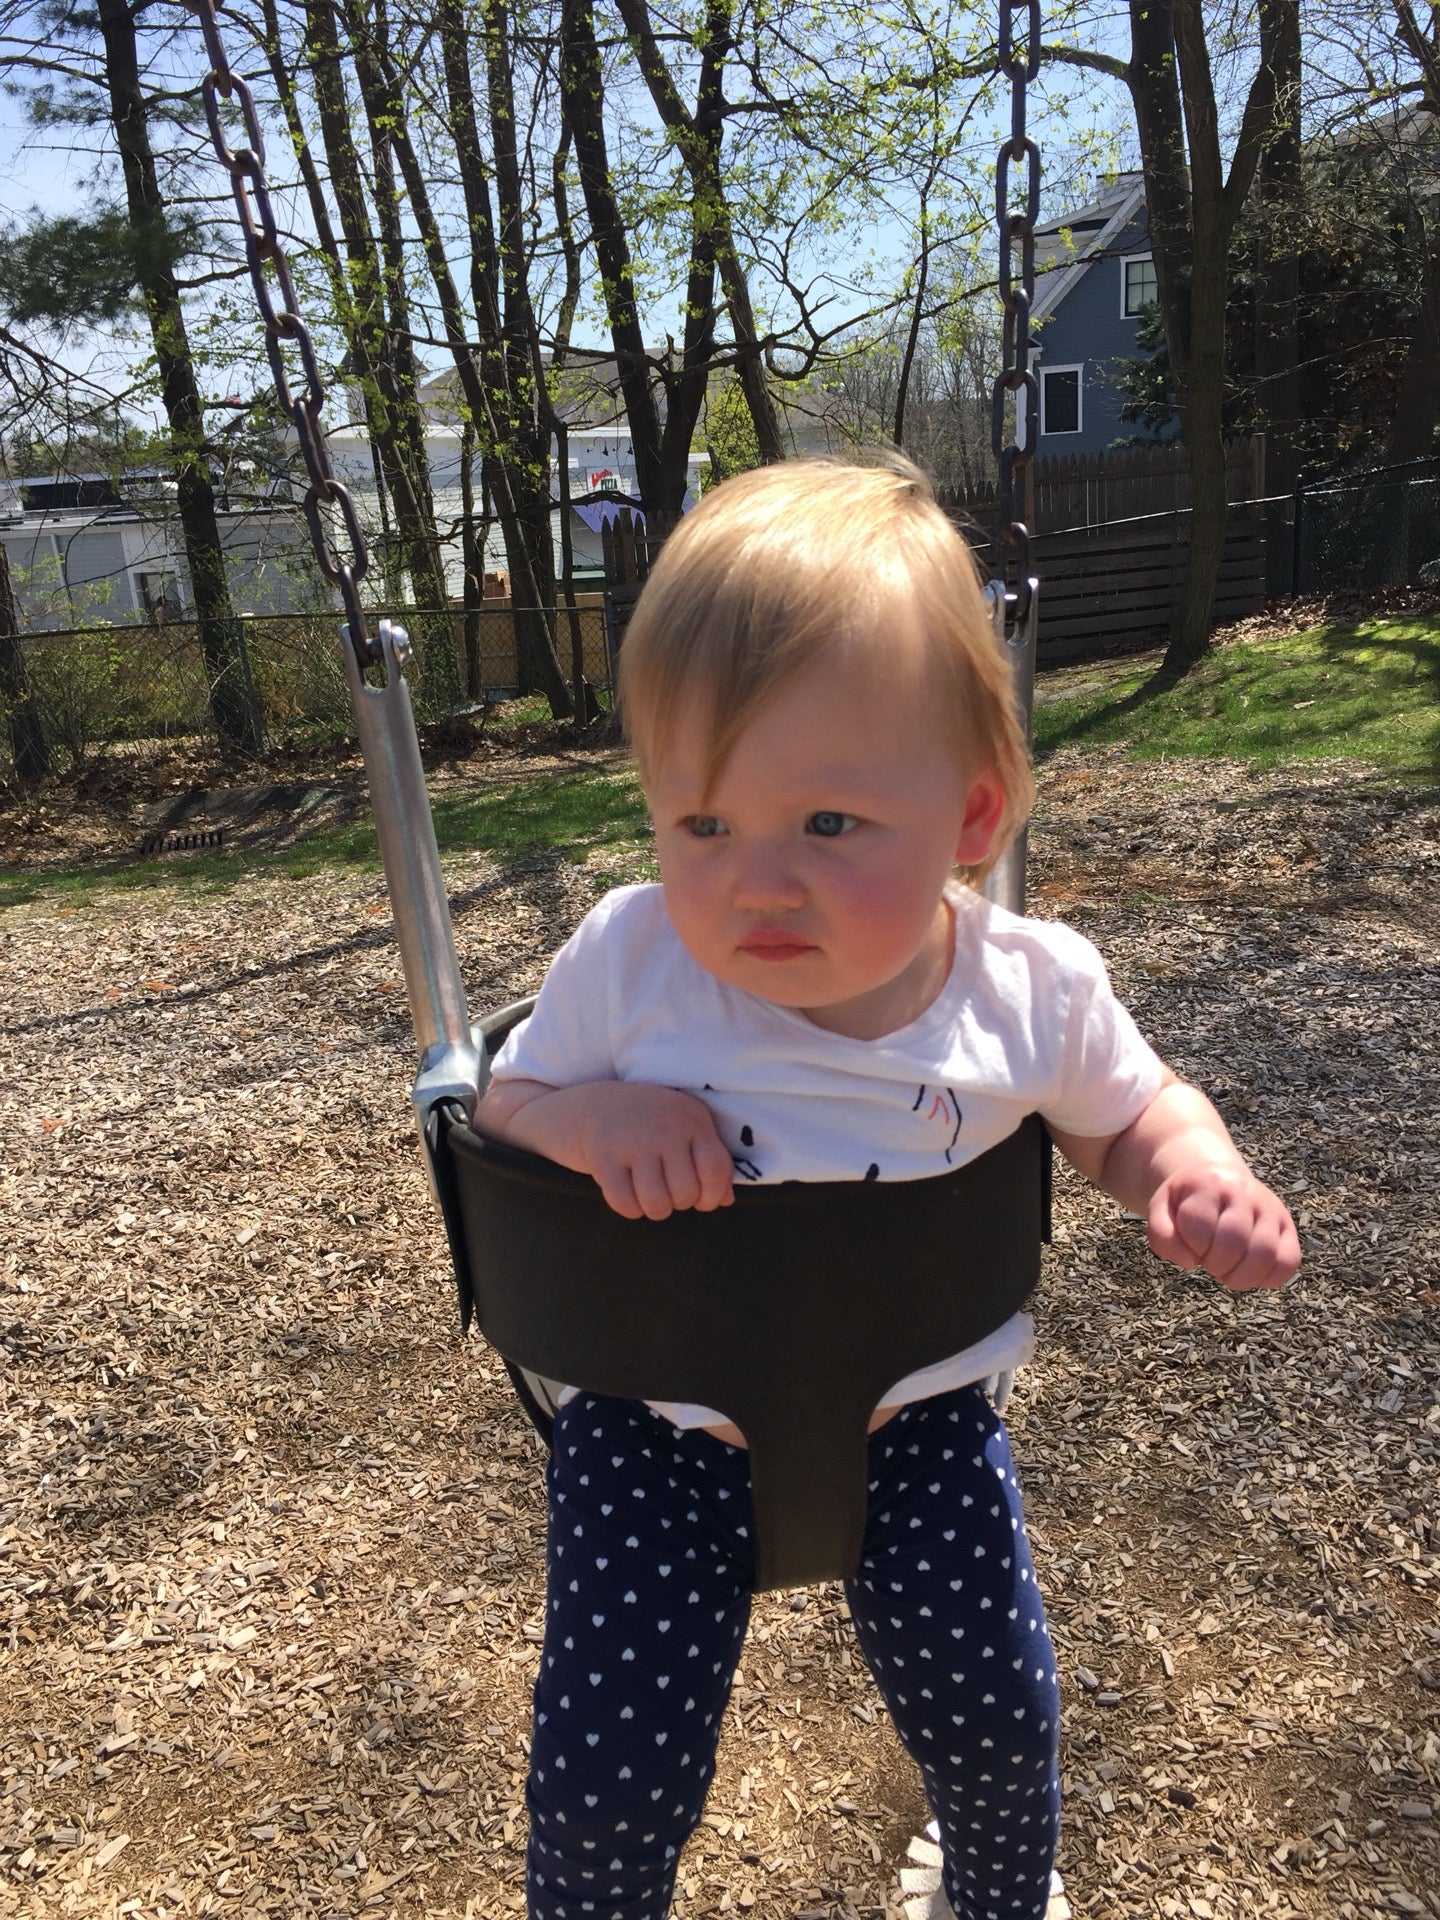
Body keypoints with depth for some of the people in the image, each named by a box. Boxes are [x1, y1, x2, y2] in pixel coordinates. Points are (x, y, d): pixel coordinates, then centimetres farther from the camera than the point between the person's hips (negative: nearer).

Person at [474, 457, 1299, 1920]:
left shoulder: (1035, 990, -18)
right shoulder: (625, 964, -22)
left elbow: (1126, 1113, 3)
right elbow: (503, 1107, -6)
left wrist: (1199, 1174, -20)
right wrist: (591, 1117, -30)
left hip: (919, 1406, 1)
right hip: (657, 1422, 0)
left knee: (993, 1717, 13)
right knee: (605, 1773, 1)